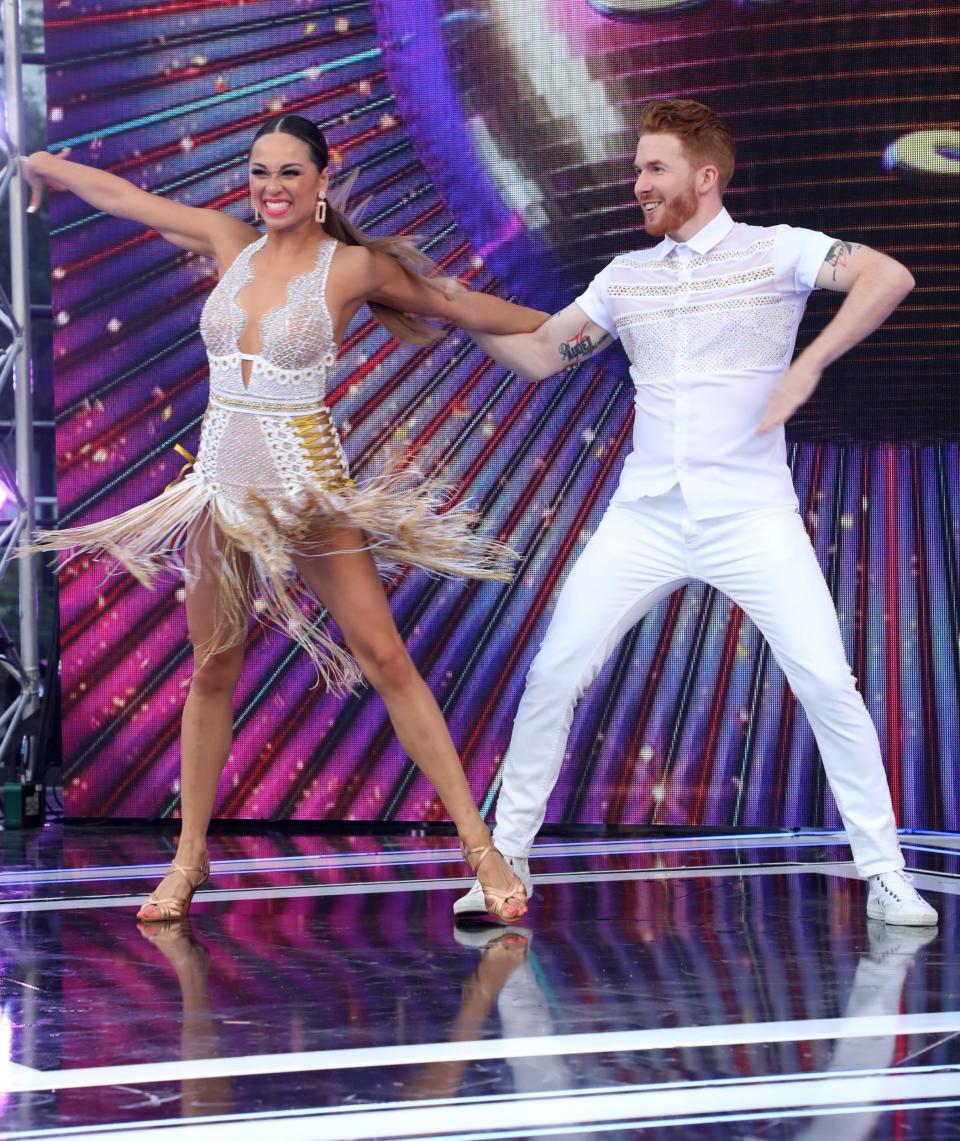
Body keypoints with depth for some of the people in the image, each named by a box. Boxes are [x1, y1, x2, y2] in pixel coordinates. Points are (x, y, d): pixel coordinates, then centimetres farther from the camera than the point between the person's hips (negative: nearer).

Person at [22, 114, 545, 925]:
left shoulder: (352, 266, -4)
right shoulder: (231, 244, 7)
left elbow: (458, 305, 8)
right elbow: (120, 196, 17)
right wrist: (42, 164, 27)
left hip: (308, 486, -4)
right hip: (223, 481, 4)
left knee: (386, 659, -8)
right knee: (213, 672, 10)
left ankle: (480, 846, -5)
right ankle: (190, 857, 21)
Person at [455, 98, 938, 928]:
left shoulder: (775, 252, -2)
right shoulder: (626, 277, 13)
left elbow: (888, 277, -16)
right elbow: (540, 354, 16)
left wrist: (809, 363, -25)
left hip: (752, 516, -4)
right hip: (645, 517, 4)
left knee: (827, 681, -11)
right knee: (553, 675, -3)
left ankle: (884, 873, 1)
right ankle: (508, 856, 10)